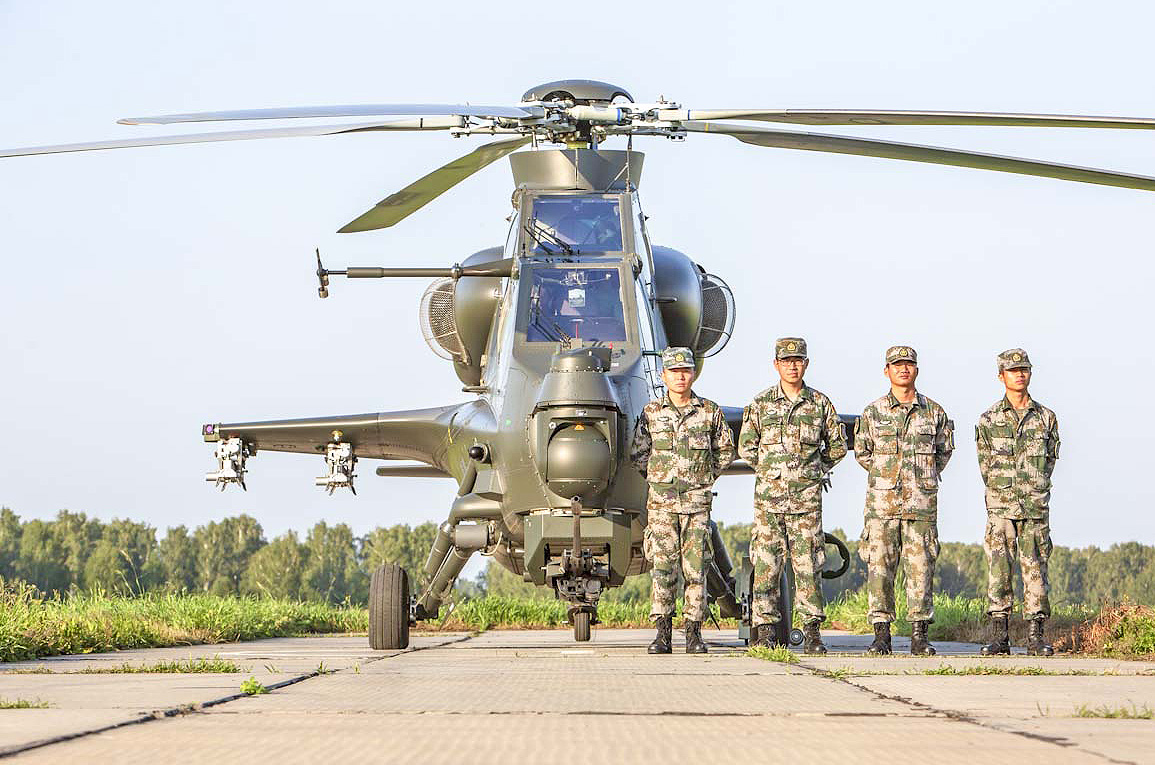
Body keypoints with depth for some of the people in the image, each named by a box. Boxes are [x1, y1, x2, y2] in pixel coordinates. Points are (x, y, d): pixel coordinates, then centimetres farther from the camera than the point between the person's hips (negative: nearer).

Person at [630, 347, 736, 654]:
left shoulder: (710, 412, 5)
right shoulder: (651, 412, 5)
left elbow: (725, 451, 15)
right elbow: (638, 454, 13)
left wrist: (705, 477, 8)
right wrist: (659, 479, 9)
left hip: (697, 501, 0)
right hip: (661, 501, 0)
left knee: (695, 568, -1)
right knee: (663, 567, -3)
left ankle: (694, 632, 4)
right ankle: (662, 632, 0)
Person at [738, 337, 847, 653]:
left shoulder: (820, 404, 6)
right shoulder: (761, 403, 5)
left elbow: (837, 446, 15)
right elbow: (746, 446, 11)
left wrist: (816, 471, 11)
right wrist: (768, 471, 8)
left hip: (807, 497, 0)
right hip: (769, 496, 0)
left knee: (809, 564, 0)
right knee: (766, 564, -2)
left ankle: (812, 632, 4)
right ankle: (765, 631, 1)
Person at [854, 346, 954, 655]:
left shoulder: (934, 412, 7)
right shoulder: (873, 413, 5)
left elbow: (944, 450, 20)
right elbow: (861, 452, 15)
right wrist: (885, 476, 12)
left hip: (922, 503, 1)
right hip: (882, 502, -1)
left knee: (920, 568, 0)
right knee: (879, 568, -2)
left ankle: (919, 636, 5)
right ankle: (882, 635, 3)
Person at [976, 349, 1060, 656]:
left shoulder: (1046, 418, 8)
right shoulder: (988, 420, 5)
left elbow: (1050, 460, 12)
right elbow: (985, 465, 9)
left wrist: (1034, 495, 9)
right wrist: (1004, 494, 7)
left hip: (1036, 507, 1)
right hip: (1000, 507, -1)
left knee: (1035, 568, -1)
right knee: (998, 569, -3)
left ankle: (1035, 637, 3)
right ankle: (1000, 636, 0)